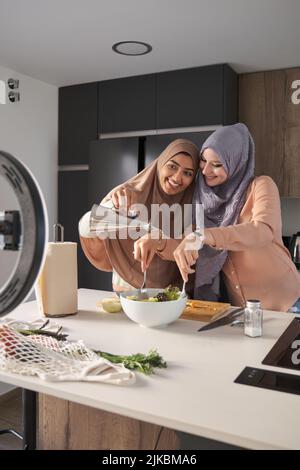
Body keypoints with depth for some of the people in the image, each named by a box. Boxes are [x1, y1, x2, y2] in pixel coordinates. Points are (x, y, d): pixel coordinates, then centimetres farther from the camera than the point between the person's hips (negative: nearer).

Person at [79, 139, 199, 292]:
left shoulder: (188, 205, -1)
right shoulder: (128, 194, -6)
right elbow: (86, 231, -14)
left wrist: (158, 240, -30)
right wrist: (112, 206, -33)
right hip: (127, 293, -1)